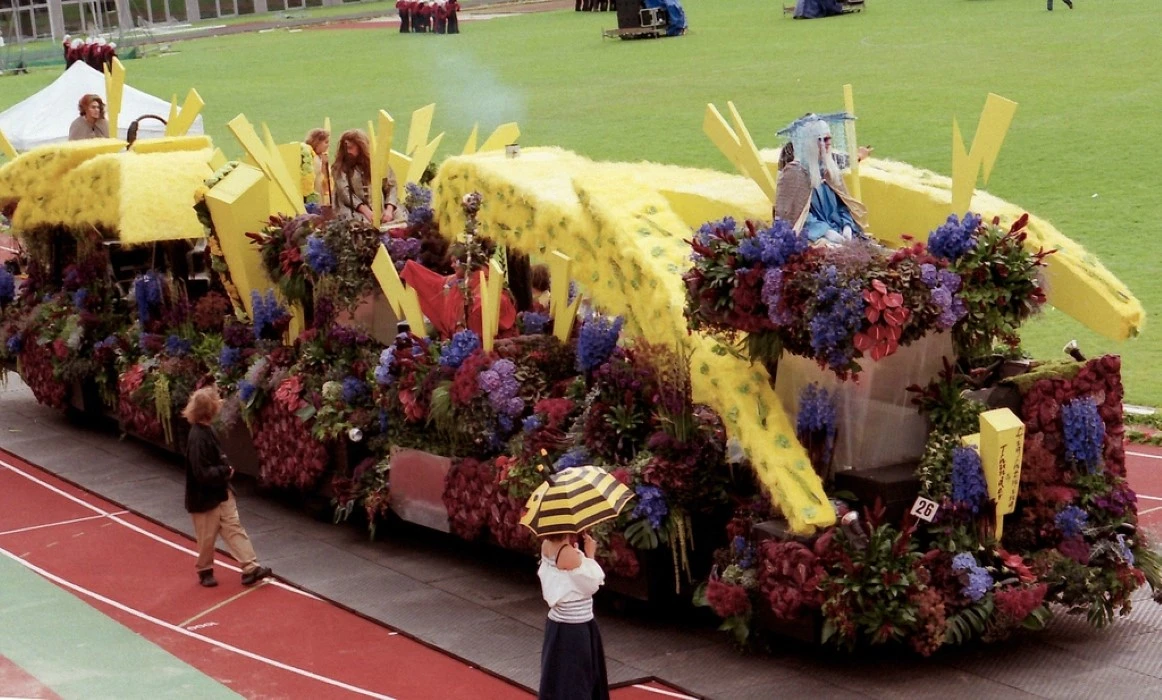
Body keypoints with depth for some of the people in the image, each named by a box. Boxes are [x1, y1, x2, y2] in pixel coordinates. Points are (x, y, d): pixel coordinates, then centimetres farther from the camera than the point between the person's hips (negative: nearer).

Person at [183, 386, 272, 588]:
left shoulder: (206, 431, 3)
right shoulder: (198, 438, -28)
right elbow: (202, 473, -30)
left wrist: (225, 470, 0)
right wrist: (226, 471, -17)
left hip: (221, 492, 9)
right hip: (206, 497, -9)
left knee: (234, 528, 5)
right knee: (207, 538, 8)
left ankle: (250, 568, 5)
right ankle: (204, 570, 27)